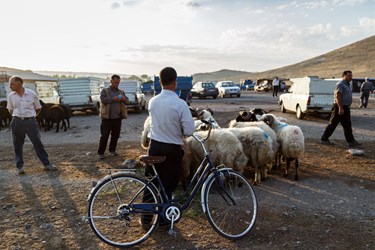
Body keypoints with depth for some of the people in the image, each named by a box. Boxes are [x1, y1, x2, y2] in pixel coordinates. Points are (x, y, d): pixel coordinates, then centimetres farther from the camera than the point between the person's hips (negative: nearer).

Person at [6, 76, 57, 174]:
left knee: (38, 143, -1)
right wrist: (18, 117, 13)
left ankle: (47, 164, 6)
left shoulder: (32, 94, -4)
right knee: (17, 145, 7)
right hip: (17, 122, 2)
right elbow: (10, 110, 18)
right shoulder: (11, 96, 3)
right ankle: (20, 166, 20)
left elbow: (38, 108, 8)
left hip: (30, 122, -2)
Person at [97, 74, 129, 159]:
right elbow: (103, 99, -15)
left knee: (115, 135, 10)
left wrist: (124, 99, -15)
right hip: (107, 118, -4)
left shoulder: (121, 92, 14)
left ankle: (112, 150, 25)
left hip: (118, 118, 4)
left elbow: (127, 101, 8)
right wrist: (113, 99, -23)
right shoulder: (104, 91, 2)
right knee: (104, 136, -2)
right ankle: (100, 152, 6)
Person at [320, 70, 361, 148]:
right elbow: (338, 97, -21)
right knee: (332, 124, -3)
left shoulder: (347, 85, 18)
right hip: (339, 107, -9)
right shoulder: (340, 84, -12)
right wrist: (340, 108, -27)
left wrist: (347, 107, 23)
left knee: (347, 126, 9)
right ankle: (324, 139, 5)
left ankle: (351, 141, 12)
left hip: (346, 108, 10)